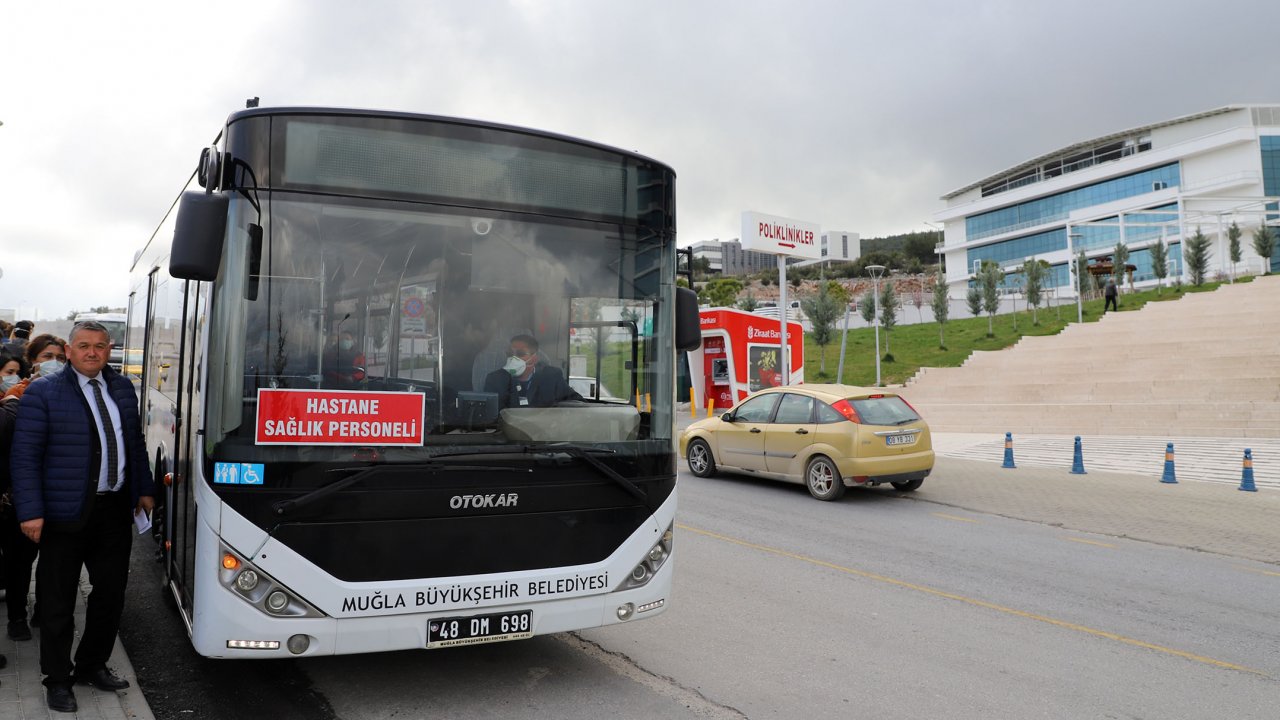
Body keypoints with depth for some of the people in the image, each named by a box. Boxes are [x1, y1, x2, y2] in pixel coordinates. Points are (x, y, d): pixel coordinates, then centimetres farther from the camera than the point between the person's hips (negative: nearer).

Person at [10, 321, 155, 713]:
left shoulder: (122, 387, 9)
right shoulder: (43, 392, -7)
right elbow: (24, 456, -10)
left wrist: (144, 489, 14)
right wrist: (31, 511, -15)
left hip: (115, 509, 5)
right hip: (66, 515, -5)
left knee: (111, 592, 13)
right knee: (58, 601, 7)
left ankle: (91, 666, 32)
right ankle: (57, 680, 23)